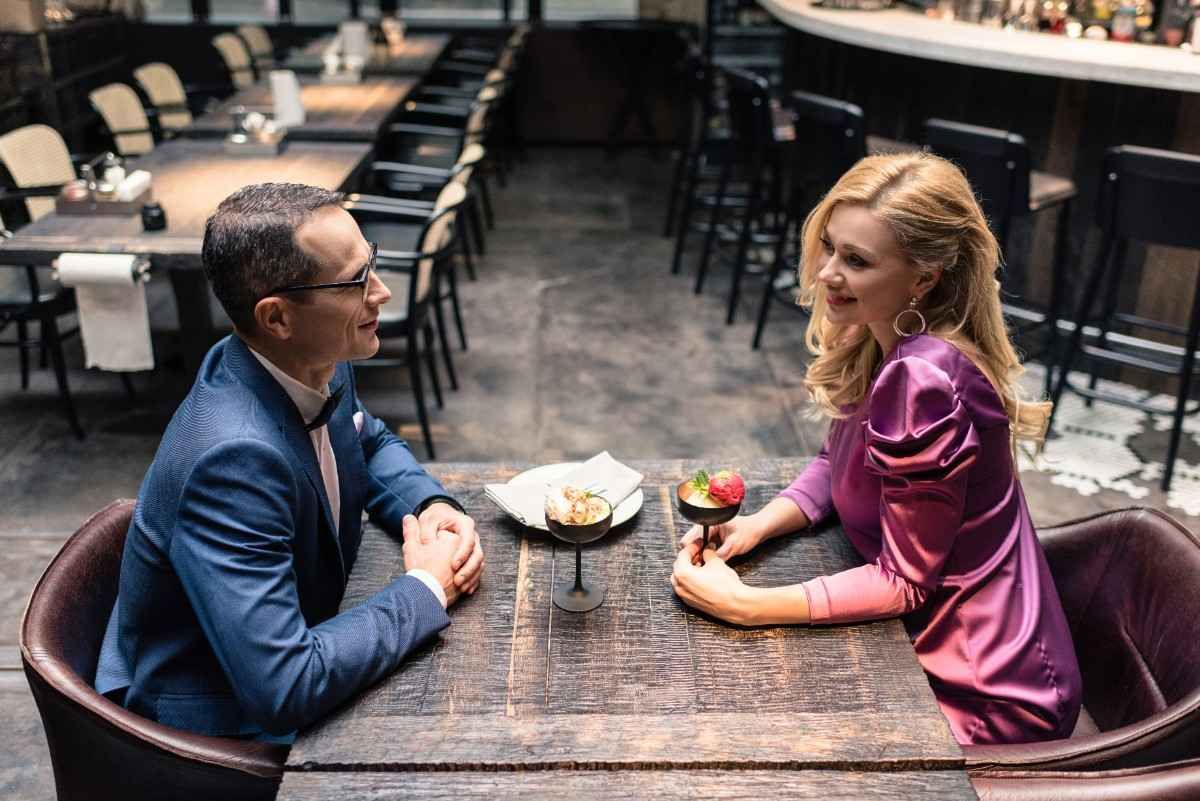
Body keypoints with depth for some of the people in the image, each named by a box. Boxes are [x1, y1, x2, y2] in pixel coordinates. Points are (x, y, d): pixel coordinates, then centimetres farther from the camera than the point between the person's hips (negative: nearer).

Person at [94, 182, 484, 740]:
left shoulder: (319, 364, -10)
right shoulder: (235, 457, -35)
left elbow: (370, 443, 13)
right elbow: (282, 689, -36)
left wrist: (431, 507, -7)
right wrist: (427, 588, -23)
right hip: (220, 722, -7)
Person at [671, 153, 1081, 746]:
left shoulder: (922, 380, -31)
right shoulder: (879, 344, -4)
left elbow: (903, 580, -23)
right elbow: (837, 463, 10)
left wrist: (744, 605, -22)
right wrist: (757, 524, -7)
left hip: (986, 700, -7)